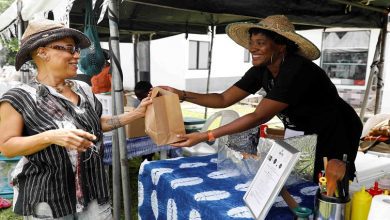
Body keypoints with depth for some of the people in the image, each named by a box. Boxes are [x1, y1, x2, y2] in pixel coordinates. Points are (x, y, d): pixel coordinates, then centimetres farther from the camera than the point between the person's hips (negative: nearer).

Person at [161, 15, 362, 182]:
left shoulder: (297, 70, -35)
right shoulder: (261, 71, -11)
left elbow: (258, 116, -37)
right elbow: (224, 99, -11)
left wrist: (205, 136, -39)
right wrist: (181, 94, -22)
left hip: (335, 132, -7)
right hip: (304, 132, 7)